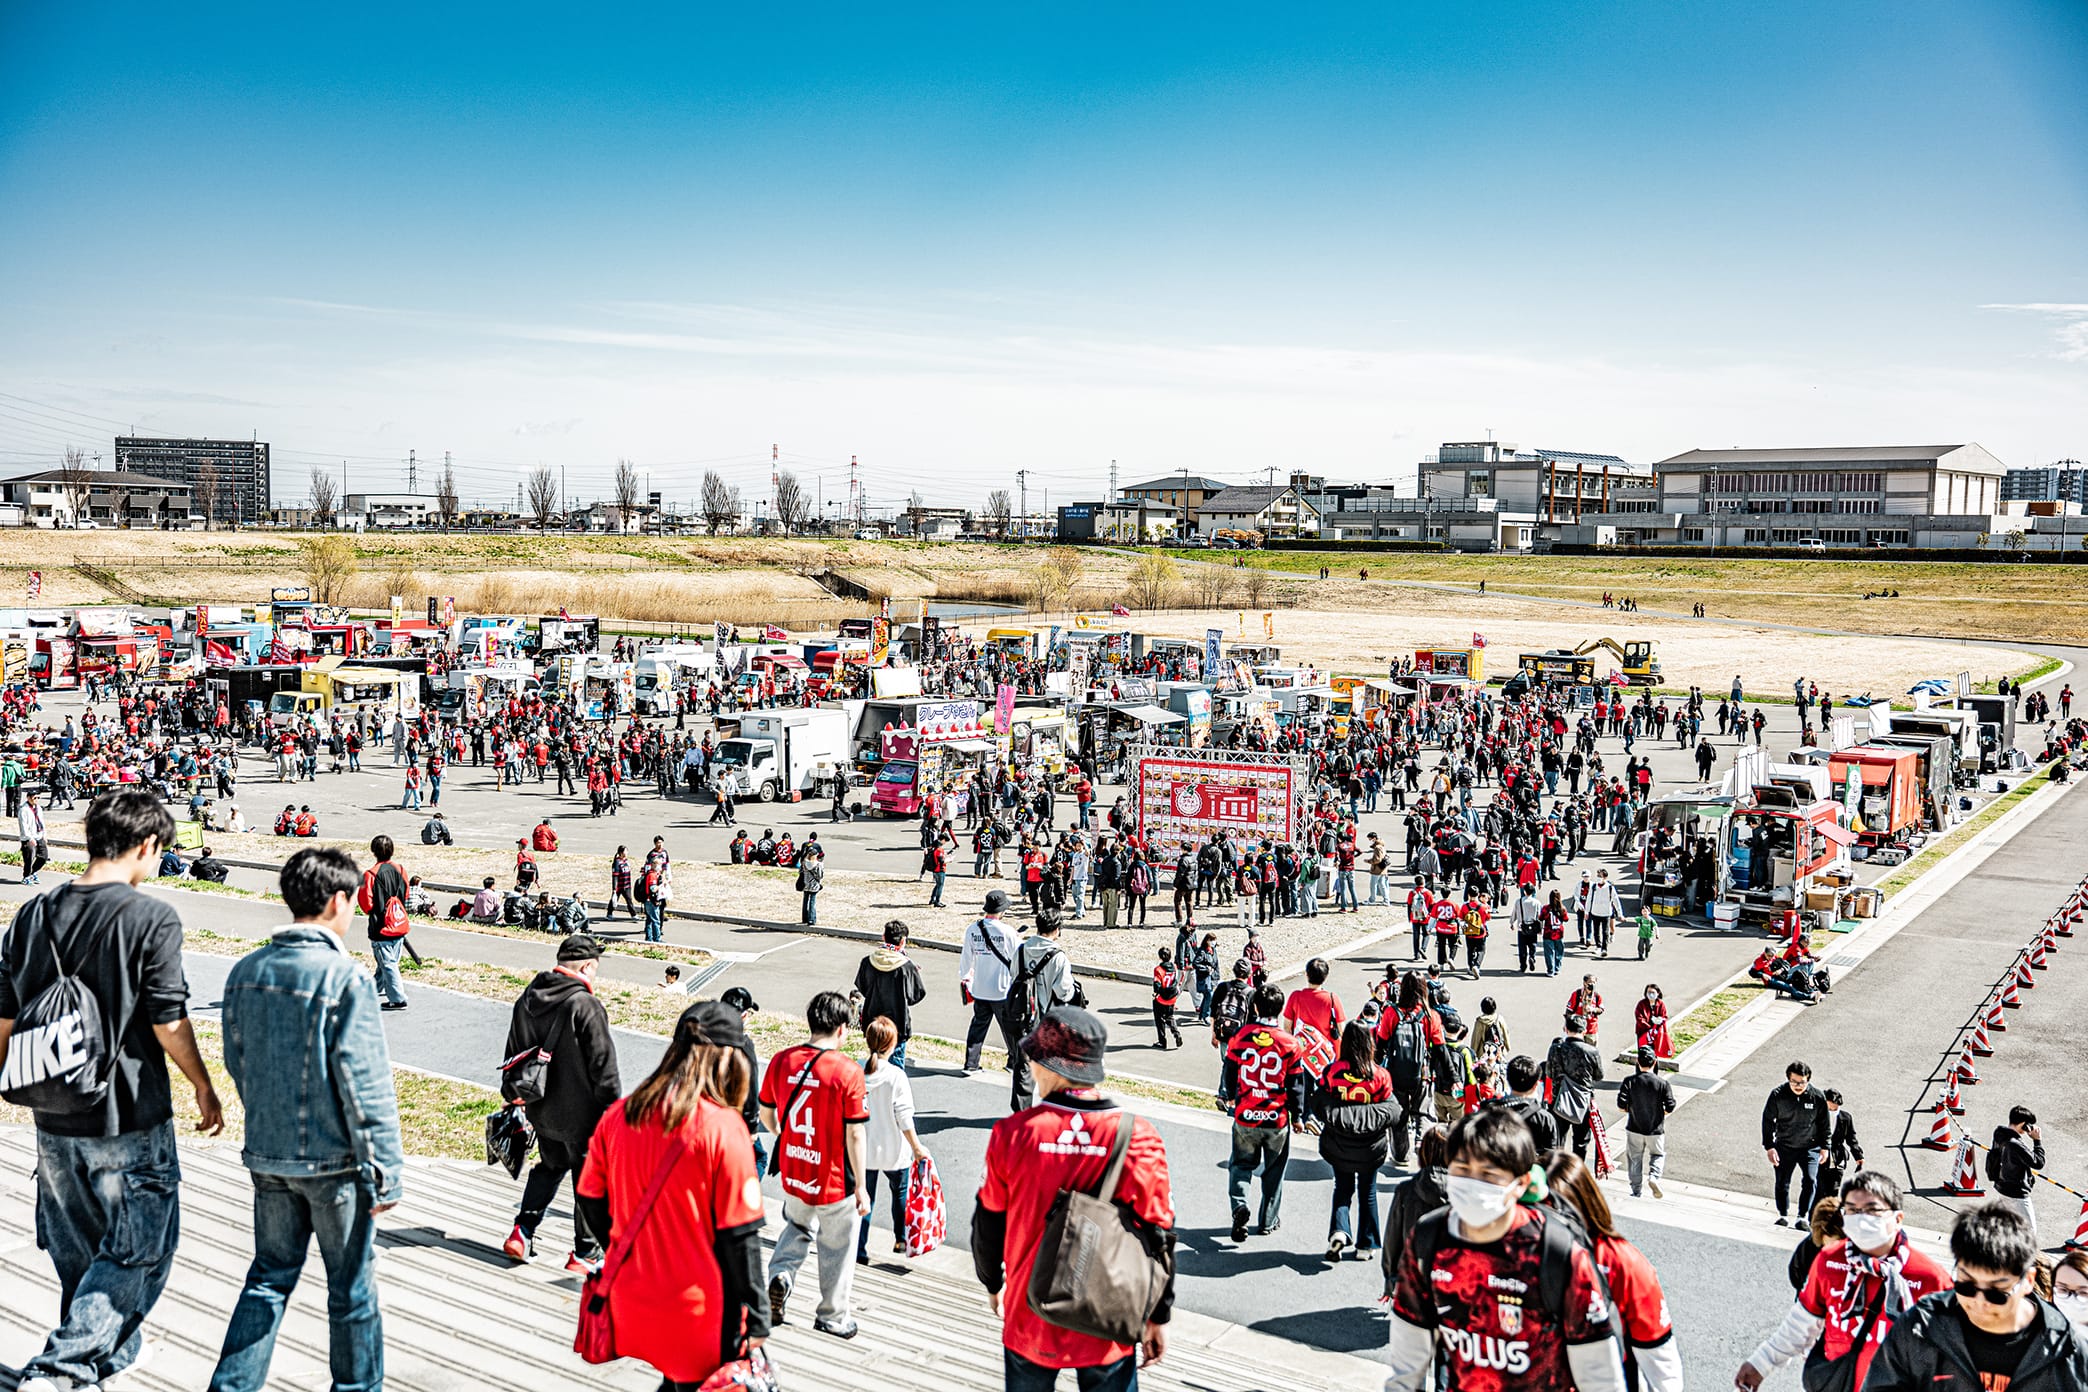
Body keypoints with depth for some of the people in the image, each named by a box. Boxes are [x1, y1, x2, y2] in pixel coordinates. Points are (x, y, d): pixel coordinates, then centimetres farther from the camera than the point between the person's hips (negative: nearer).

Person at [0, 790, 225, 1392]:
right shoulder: (151, 919, -16)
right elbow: (169, 1023, -15)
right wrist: (205, 1089, -1)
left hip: (54, 1117, 7)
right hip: (128, 1117, -6)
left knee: (77, 1247, 21)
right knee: (138, 1248, 7)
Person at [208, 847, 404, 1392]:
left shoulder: (246, 971, 1)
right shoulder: (345, 979, -19)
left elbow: (237, 1065, 12)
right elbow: (365, 1085, -18)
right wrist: (387, 1174, -12)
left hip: (267, 1156, 6)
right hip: (334, 1161, -6)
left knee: (270, 1276, 19)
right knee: (351, 1285, 10)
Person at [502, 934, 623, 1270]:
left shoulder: (526, 1000, 4)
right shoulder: (586, 1006, -19)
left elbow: (513, 1056, 15)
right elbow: (603, 1066, -18)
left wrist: (514, 1097, 27)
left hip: (541, 1111, 7)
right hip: (581, 1115, -7)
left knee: (550, 1167, 27)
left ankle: (523, 1232, 20)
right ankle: (585, 1253, 16)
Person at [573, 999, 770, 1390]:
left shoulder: (616, 1117, -2)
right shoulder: (723, 1128, -18)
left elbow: (591, 1202, 9)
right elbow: (739, 1237, -15)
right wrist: (754, 1324, -7)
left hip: (632, 1304, 6)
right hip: (698, 1312, -5)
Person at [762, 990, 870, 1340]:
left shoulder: (781, 1061, -7)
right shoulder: (848, 1072, -20)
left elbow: (765, 1113, 5)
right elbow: (854, 1135, -17)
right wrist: (861, 1186, -7)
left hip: (791, 1174, 4)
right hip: (834, 1180, -4)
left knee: (799, 1226, 31)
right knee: (836, 1247, 17)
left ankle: (781, 1273, 8)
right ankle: (832, 1316, 31)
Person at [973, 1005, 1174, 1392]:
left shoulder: (1013, 1132, -13)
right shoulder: (1140, 1138, -14)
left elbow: (988, 1225, -2)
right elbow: (1158, 1238, -7)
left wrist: (992, 1285, 18)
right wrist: (1159, 1319, 7)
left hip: (1028, 1318, 1)